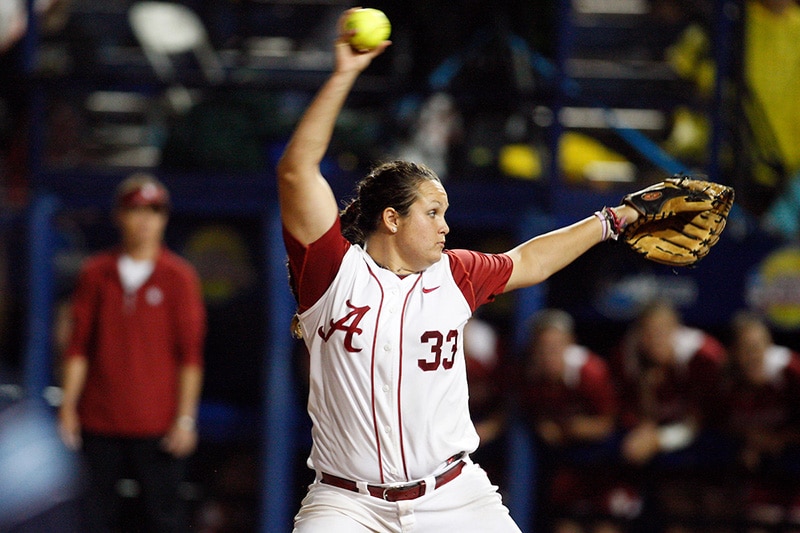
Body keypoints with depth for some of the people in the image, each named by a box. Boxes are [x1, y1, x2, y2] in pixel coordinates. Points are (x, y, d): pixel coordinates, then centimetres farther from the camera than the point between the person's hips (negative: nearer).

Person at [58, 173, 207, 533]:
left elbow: (190, 354, 1)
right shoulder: (96, 274, 9)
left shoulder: (178, 277, 2)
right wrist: (68, 405, 4)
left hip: (157, 424, -2)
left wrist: (185, 418, -5)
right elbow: (79, 346, 11)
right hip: (100, 422, 3)